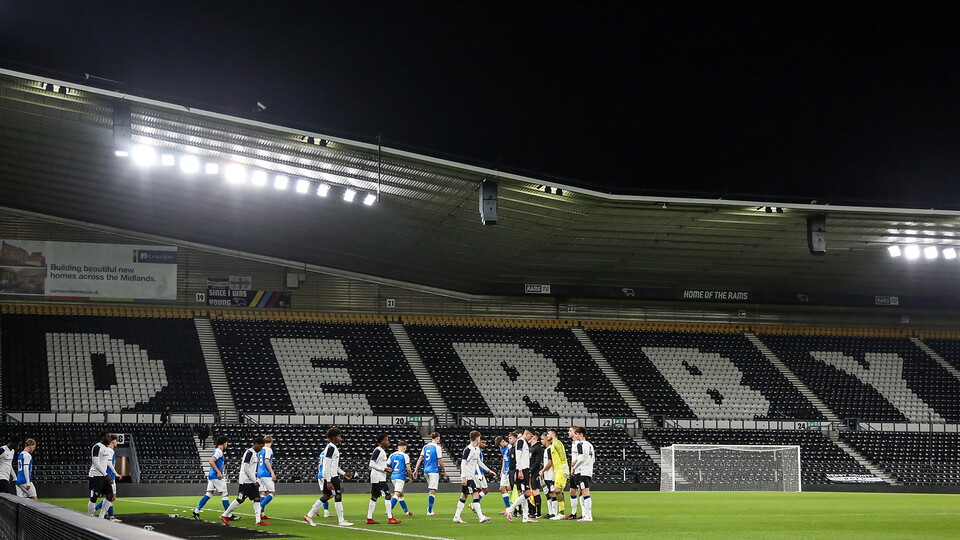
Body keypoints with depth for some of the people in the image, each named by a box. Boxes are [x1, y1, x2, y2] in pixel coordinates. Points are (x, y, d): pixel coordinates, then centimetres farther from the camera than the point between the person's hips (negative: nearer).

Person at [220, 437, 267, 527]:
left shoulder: (255, 453, 16)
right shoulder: (250, 453, -14)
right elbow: (246, 468, -20)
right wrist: (255, 480, -17)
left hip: (251, 481, 10)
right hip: (246, 481, -10)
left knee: (257, 499, 1)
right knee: (240, 500, -5)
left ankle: (258, 520, -3)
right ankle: (224, 515, 6)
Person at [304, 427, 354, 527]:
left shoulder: (333, 447, 17)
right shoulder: (331, 448, -15)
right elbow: (327, 466, -20)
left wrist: (344, 474, 22)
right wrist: (328, 481, -23)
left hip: (329, 477, 10)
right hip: (331, 477, -10)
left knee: (325, 496, 12)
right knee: (338, 496, -5)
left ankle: (309, 516, 15)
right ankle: (341, 521, -1)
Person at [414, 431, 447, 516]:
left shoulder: (425, 447, 9)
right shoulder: (437, 447, -8)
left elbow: (420, 458, 7)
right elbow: (440, 461, -9)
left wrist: (416, 470, 9)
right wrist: (444, 471, 3)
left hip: (426, 471, 6)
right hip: (434, 471, -6)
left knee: (430, 490, 18)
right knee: (432, 491, -5)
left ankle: (429, 509, 18)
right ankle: (429, 511, -7)